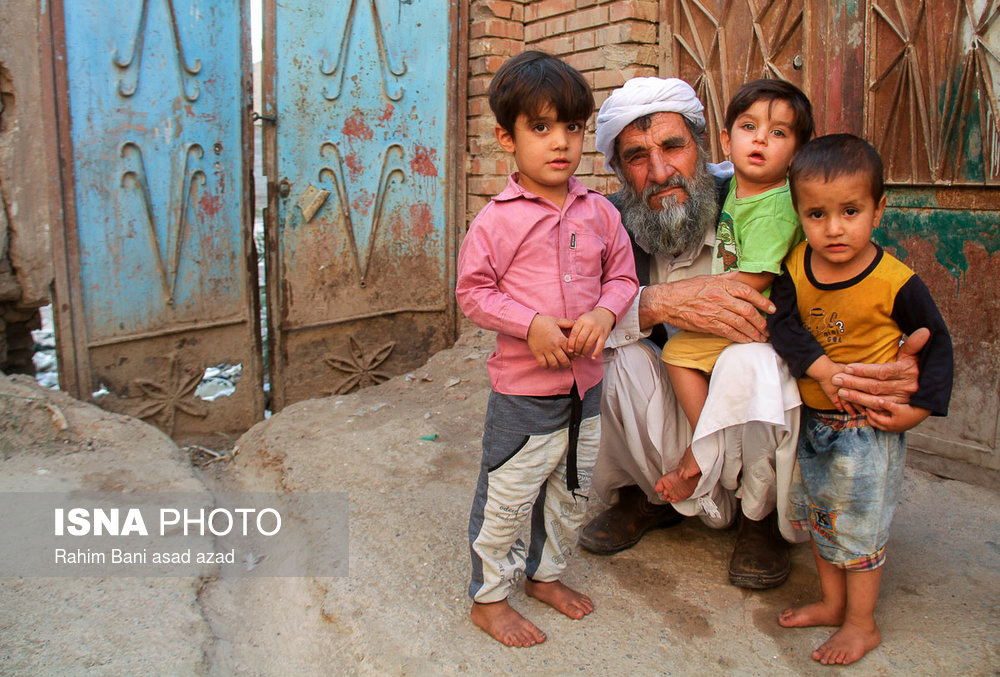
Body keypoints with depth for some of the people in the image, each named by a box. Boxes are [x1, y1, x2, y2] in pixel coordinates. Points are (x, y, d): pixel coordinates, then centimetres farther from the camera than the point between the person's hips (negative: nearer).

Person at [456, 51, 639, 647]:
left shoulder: (599, 212, 2)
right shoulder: (498, 219, -10)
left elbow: (623, 275, 9)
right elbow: (473, 290, -8)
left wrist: (603, 313, -12)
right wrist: (532, 324, -20)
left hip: (587, 382, 5)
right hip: (523, 388, -5)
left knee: (573, 491, 20)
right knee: (507, 496, 6)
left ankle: (546, 573, 44)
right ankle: (489, 597, 27)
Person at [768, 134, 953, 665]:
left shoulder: (895, 282, -18)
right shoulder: (795, 267, -8)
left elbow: (935, 343, -6)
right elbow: (782, 322, -13)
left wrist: (920, 407, -14)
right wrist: (822, 368, -27)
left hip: (869, 426, -5)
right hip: (812, 417, 5)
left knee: (858, 525, 7)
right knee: (817, 514, 19)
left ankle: (861, 624, 29)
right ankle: (833, 603, 40)